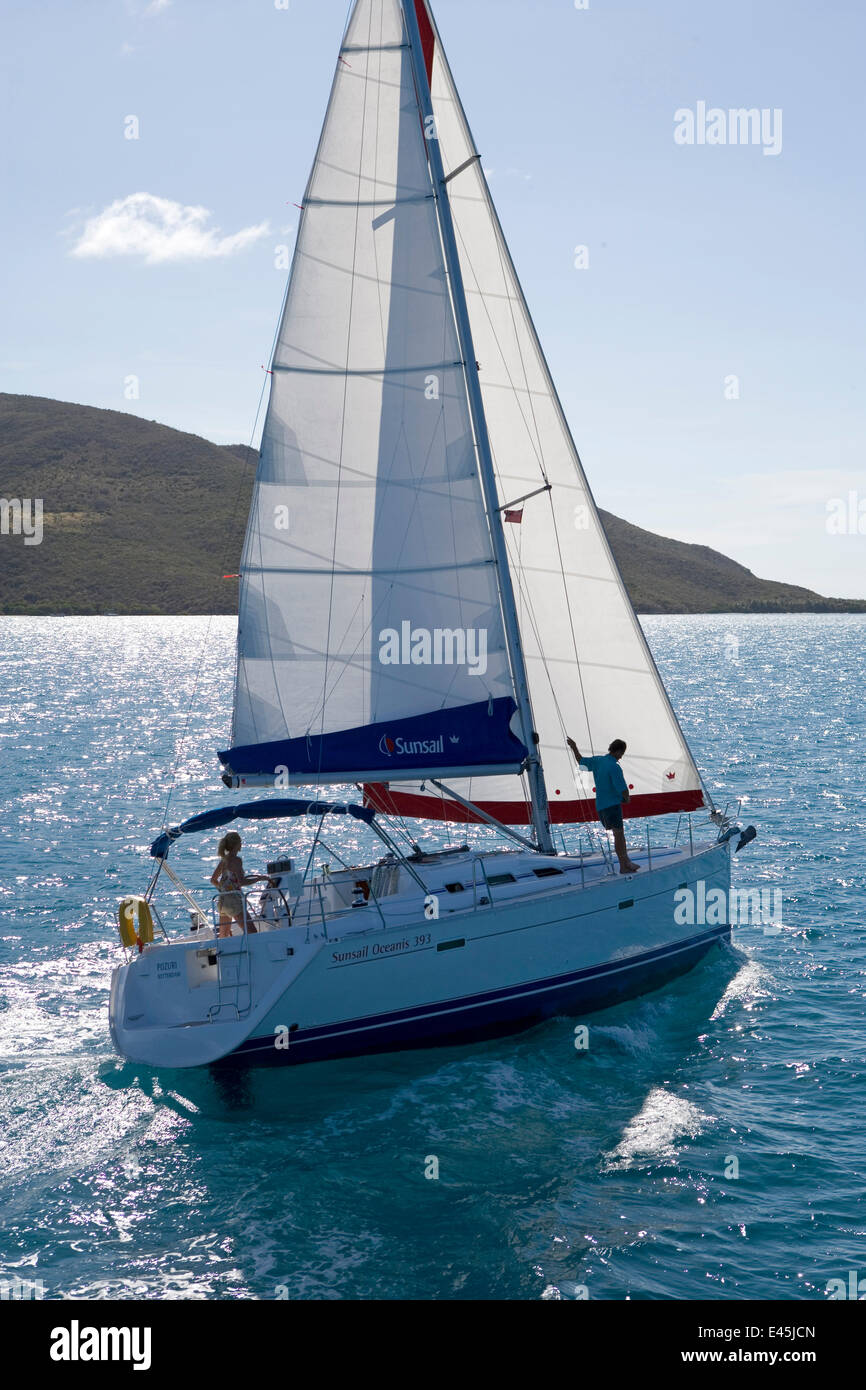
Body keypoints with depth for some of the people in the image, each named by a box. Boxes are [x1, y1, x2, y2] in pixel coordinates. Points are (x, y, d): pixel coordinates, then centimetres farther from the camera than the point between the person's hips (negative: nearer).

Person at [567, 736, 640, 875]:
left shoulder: (597, 761, 7)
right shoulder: (614, 767, -17)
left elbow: (581, 761, 26)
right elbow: (622, 788, -19)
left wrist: (574, 748, 42)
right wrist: (627, 799, 1)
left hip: (600, 805, 8)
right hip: (612, 804, -8)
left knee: (619, 833, 13)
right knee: (618, 834, -7)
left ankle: (626, 862, 15)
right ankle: (624, 866, -9)